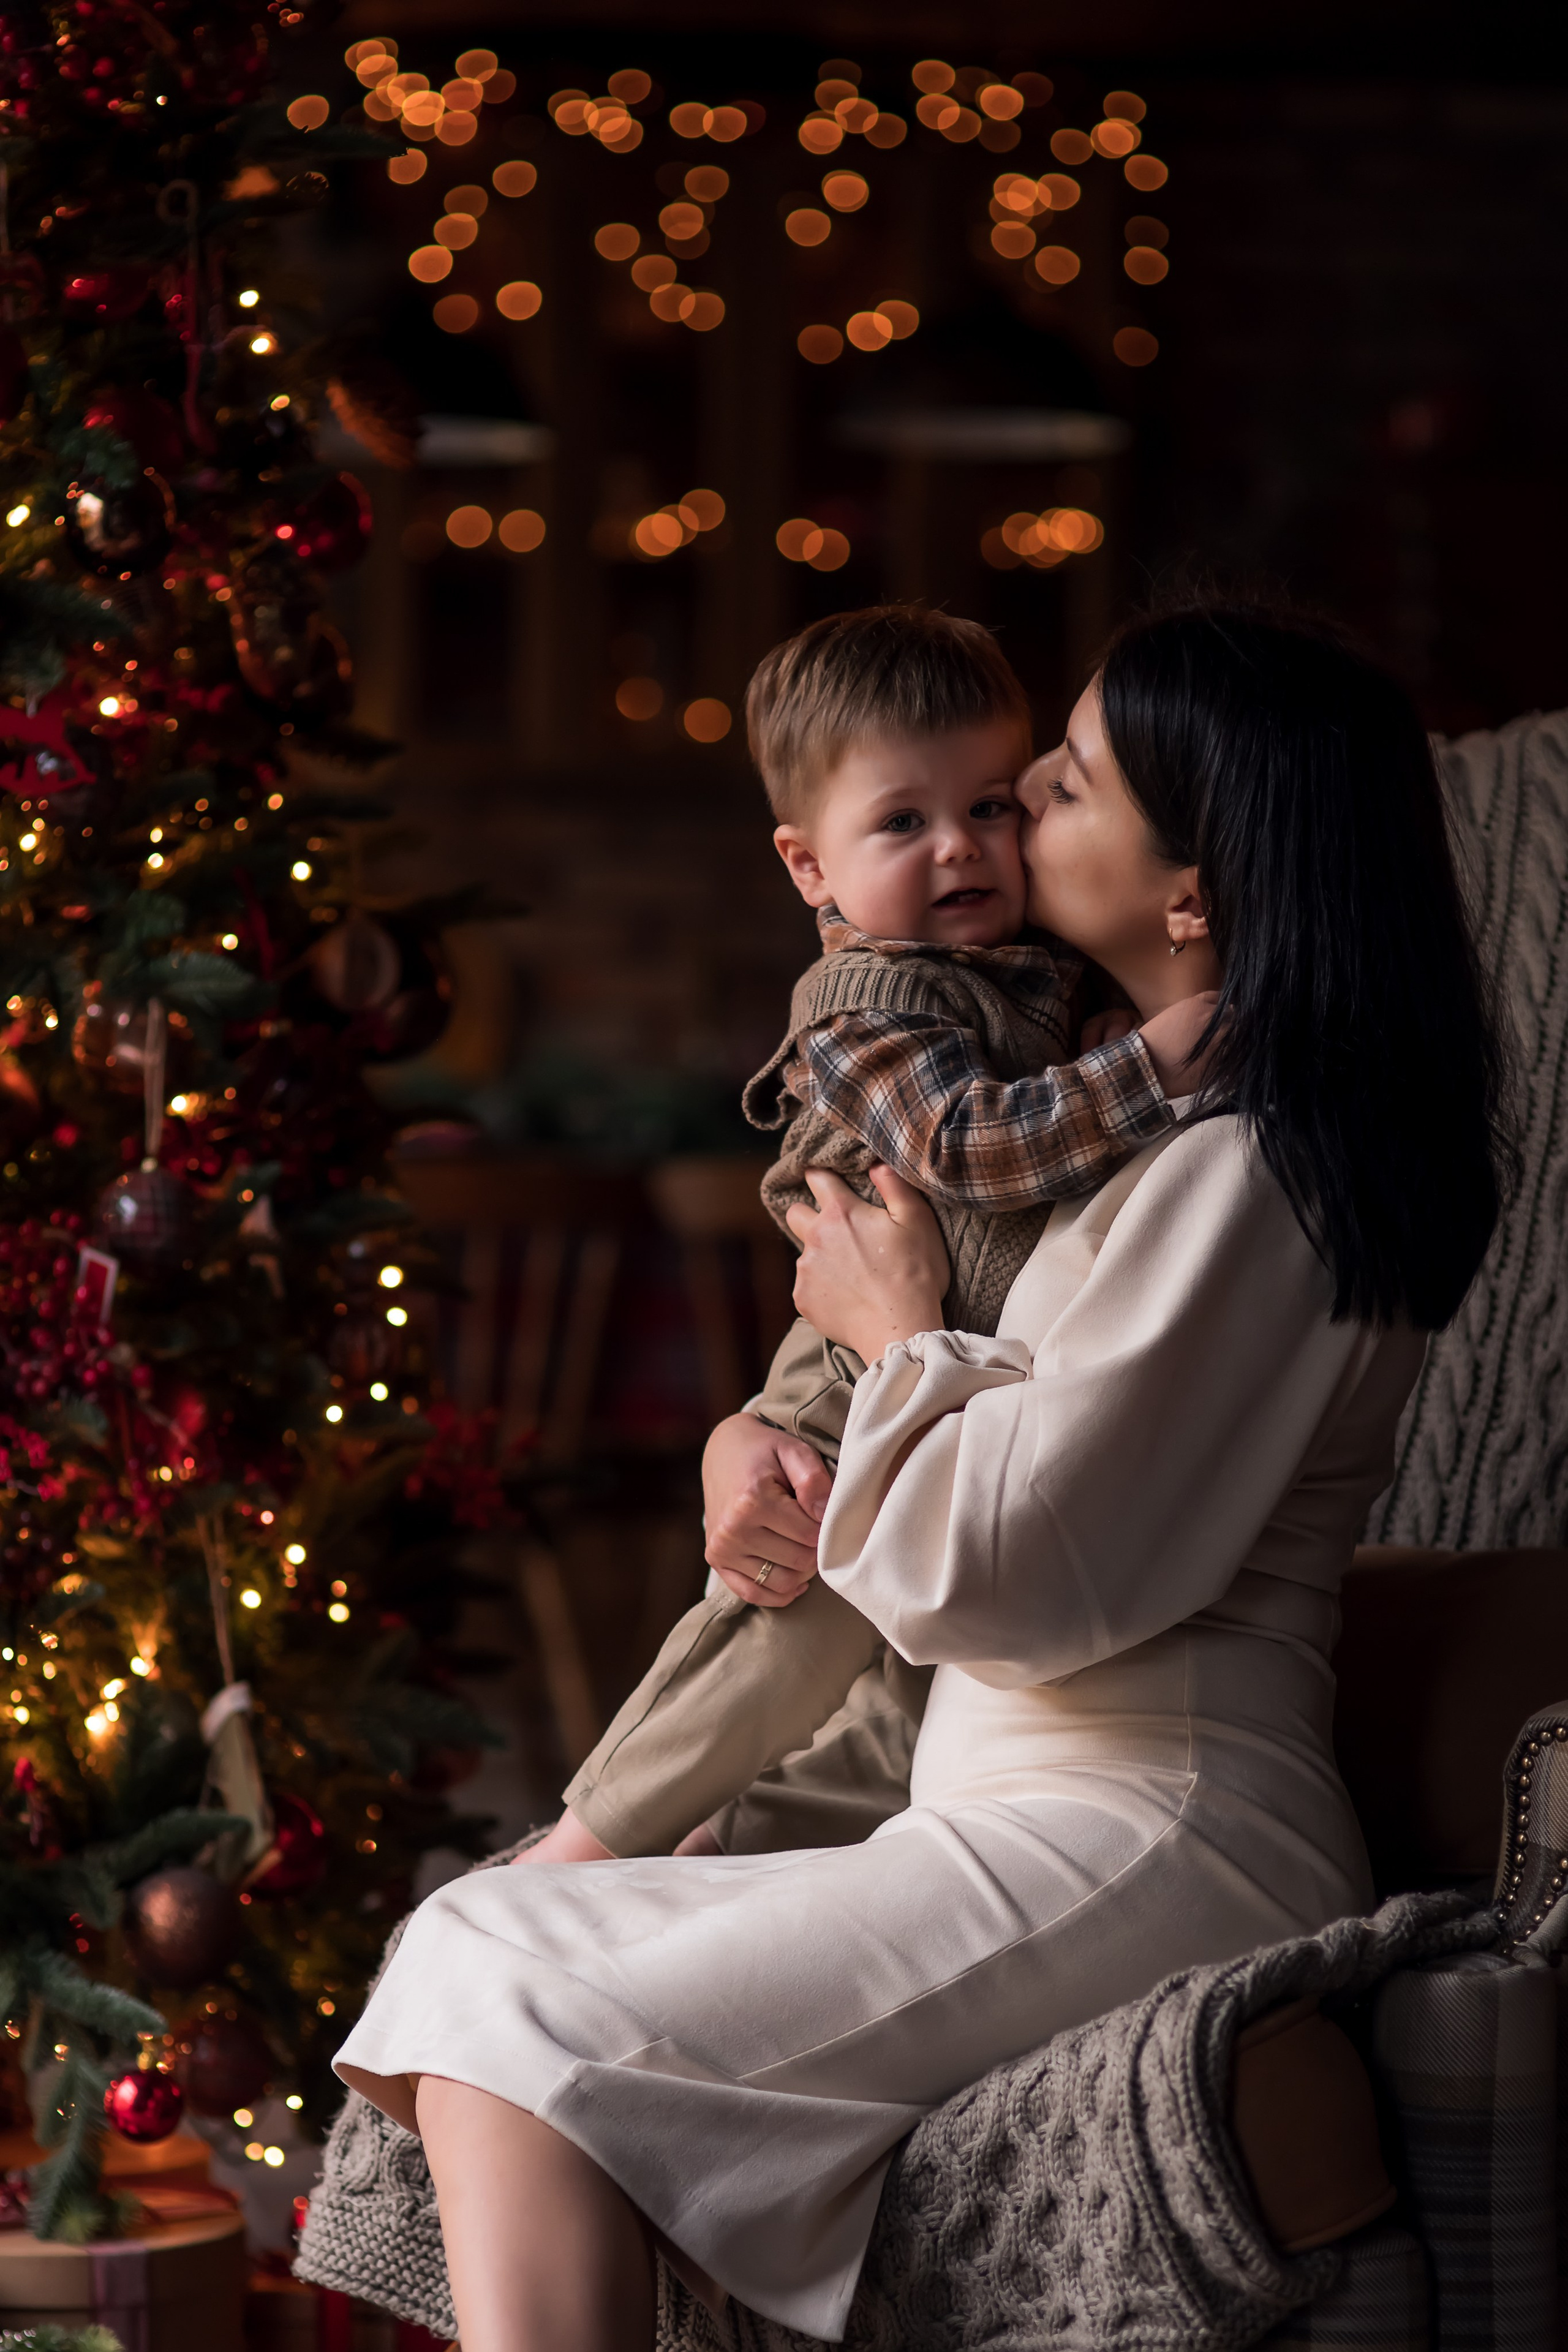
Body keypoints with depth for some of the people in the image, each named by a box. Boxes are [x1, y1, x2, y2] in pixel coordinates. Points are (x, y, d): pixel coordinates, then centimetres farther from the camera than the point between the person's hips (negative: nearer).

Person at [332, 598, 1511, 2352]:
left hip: (1142, 1838, -11)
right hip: (1034, 1821, 11)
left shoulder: (1242, 1182, -14)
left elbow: (1012, 1577, -17)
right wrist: (760, 1433, 9)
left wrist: (899, 1335, 1)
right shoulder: (1192, 1130, 19)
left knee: (537, 2040, -19)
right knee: (478, 1939, 1)